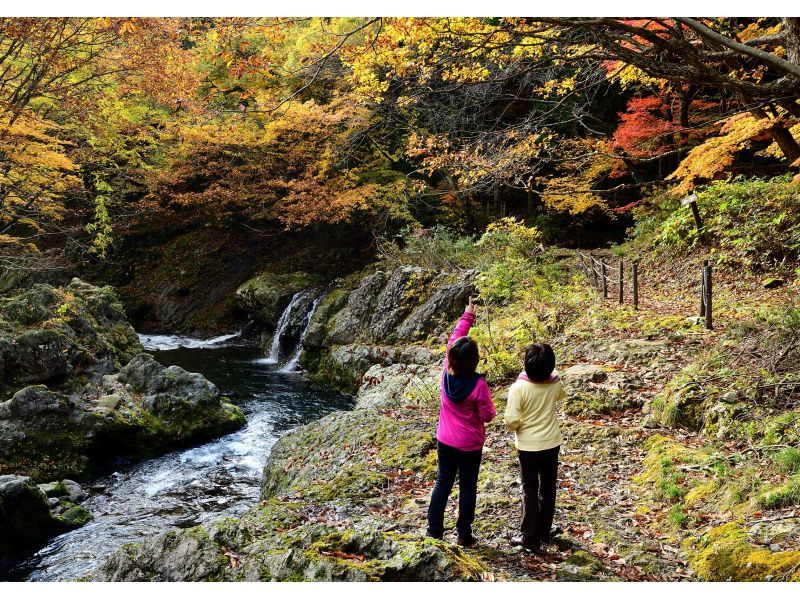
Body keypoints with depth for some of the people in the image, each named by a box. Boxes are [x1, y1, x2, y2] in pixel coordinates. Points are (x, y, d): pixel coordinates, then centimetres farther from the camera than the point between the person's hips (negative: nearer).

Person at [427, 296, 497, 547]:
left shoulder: (446, 373, -15)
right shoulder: (478, 385, -25)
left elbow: (454, 340, -2)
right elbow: (486, 416, -15)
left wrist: (467, 316, 5)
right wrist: (492, 410, 8)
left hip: (445, 441, 4)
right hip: (470, 444, -4)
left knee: (443, 483, 16)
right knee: (468, 487, 12)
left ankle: (434, 531, 21)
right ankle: (464, 535, 21)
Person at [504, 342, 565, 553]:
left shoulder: (519, 387, -23)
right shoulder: (555, 383, -10)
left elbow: (511, 420, -24)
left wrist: (514, 428, -2)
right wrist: (552, 374, 24)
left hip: (528, 445, -3)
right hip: (551, 443, 4)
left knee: (530, 491, 7)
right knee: (548, 489, 16)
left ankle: (531, 538, 8)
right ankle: (544, 533, 28)